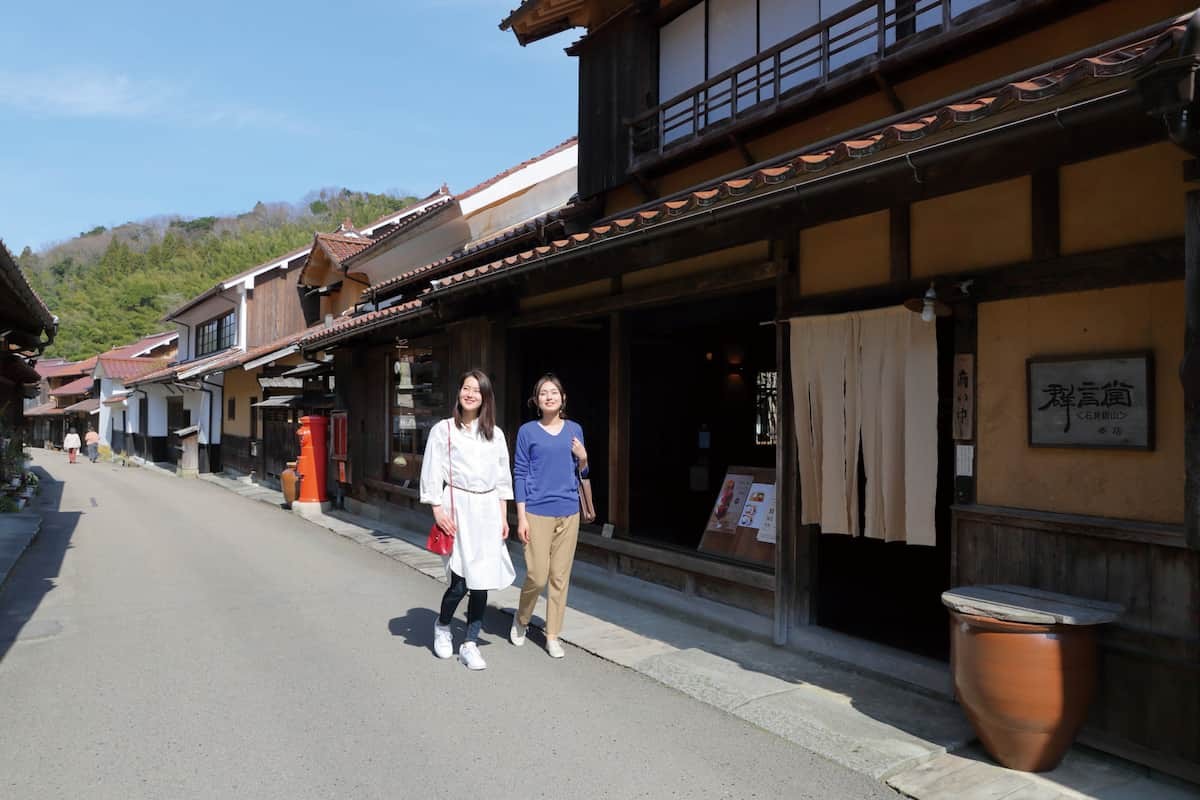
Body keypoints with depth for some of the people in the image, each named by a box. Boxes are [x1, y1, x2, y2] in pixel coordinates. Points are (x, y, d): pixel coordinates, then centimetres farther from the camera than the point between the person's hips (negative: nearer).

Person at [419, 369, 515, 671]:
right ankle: (442, 625, 23)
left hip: (487, 509, 3)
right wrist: (438, 510, -9)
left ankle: (470, 644, 15)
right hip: (458, 506, -3)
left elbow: (502, 479, 12)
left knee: (482, 579, 2)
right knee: (461, 579, -7)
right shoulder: (443, 430, 1)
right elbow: (432, 474, -1)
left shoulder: (495, 434, 10)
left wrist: (503, 517, 9)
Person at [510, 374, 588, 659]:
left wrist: (583, 458, -7)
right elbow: (520, 474, -2)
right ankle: (521, 620, 24)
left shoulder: (574, 429, 7)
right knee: (537, 576, -5)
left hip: (568, 512, 3)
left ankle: (553, 636, 19)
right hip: (537, 512, -3)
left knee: (560, 577, 6)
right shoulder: (527, 431, -2)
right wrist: (521, 517, -7)